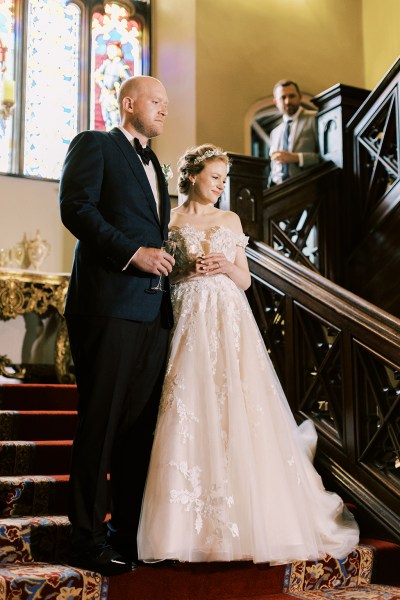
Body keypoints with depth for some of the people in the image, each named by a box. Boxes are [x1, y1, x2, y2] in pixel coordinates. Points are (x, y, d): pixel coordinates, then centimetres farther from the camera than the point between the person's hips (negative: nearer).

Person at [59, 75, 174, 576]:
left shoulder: (153, 164, 27)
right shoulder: (94, 145, 4)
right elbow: (75, 207, -11)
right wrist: (133, 252, -16)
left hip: (152, 311, 8)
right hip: (109, 305, -7)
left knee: (141, 423, 8)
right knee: (101, 421, -4)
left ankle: (130, 529, 17)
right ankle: (86, 538, 6)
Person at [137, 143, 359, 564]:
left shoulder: (231, 221, 16)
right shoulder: (170, 222, 9)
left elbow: (245, 280, 16)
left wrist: (227, 266, -5)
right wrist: (187, 269, -10)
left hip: (231, 323, 2)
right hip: (189, 322, -2)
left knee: (238, 412, -5)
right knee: (189, 413, -10)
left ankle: (246, 519, 8)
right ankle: (190, 524, 0)